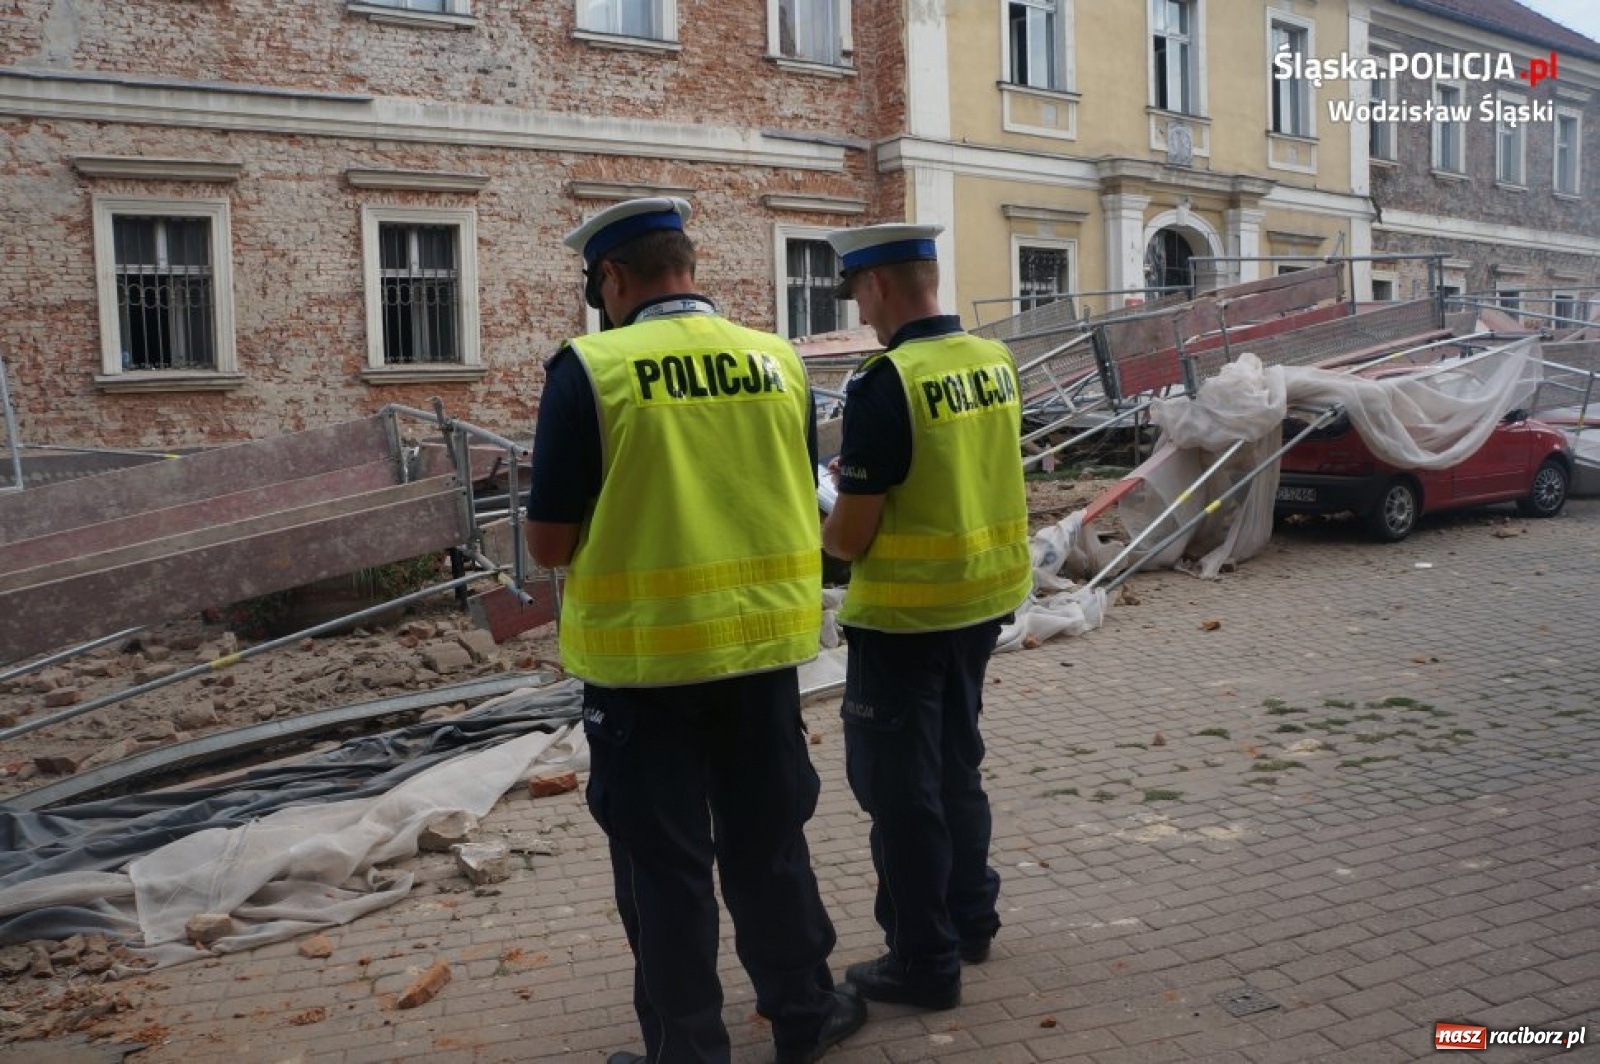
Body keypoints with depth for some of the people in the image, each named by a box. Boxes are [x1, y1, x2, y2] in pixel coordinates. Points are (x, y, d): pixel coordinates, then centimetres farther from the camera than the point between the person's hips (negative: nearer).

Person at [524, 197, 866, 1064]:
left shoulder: (590, 369, -12)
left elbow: (549, 544, -10)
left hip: (645, 653, -4)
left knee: (664, 859, 11)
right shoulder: (778, 360, 2)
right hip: (763, 643, 5)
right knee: (768, 837, 20)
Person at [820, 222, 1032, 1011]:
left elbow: (849, 539, -18)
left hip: (904, 615, -8)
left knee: (901, 786, 7)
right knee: (956, 765, 23)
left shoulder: (885, 383, -21)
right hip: (983, 600, 8)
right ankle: (971, 919, 37)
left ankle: (924, 962, 20)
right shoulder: (995, 362, 1)